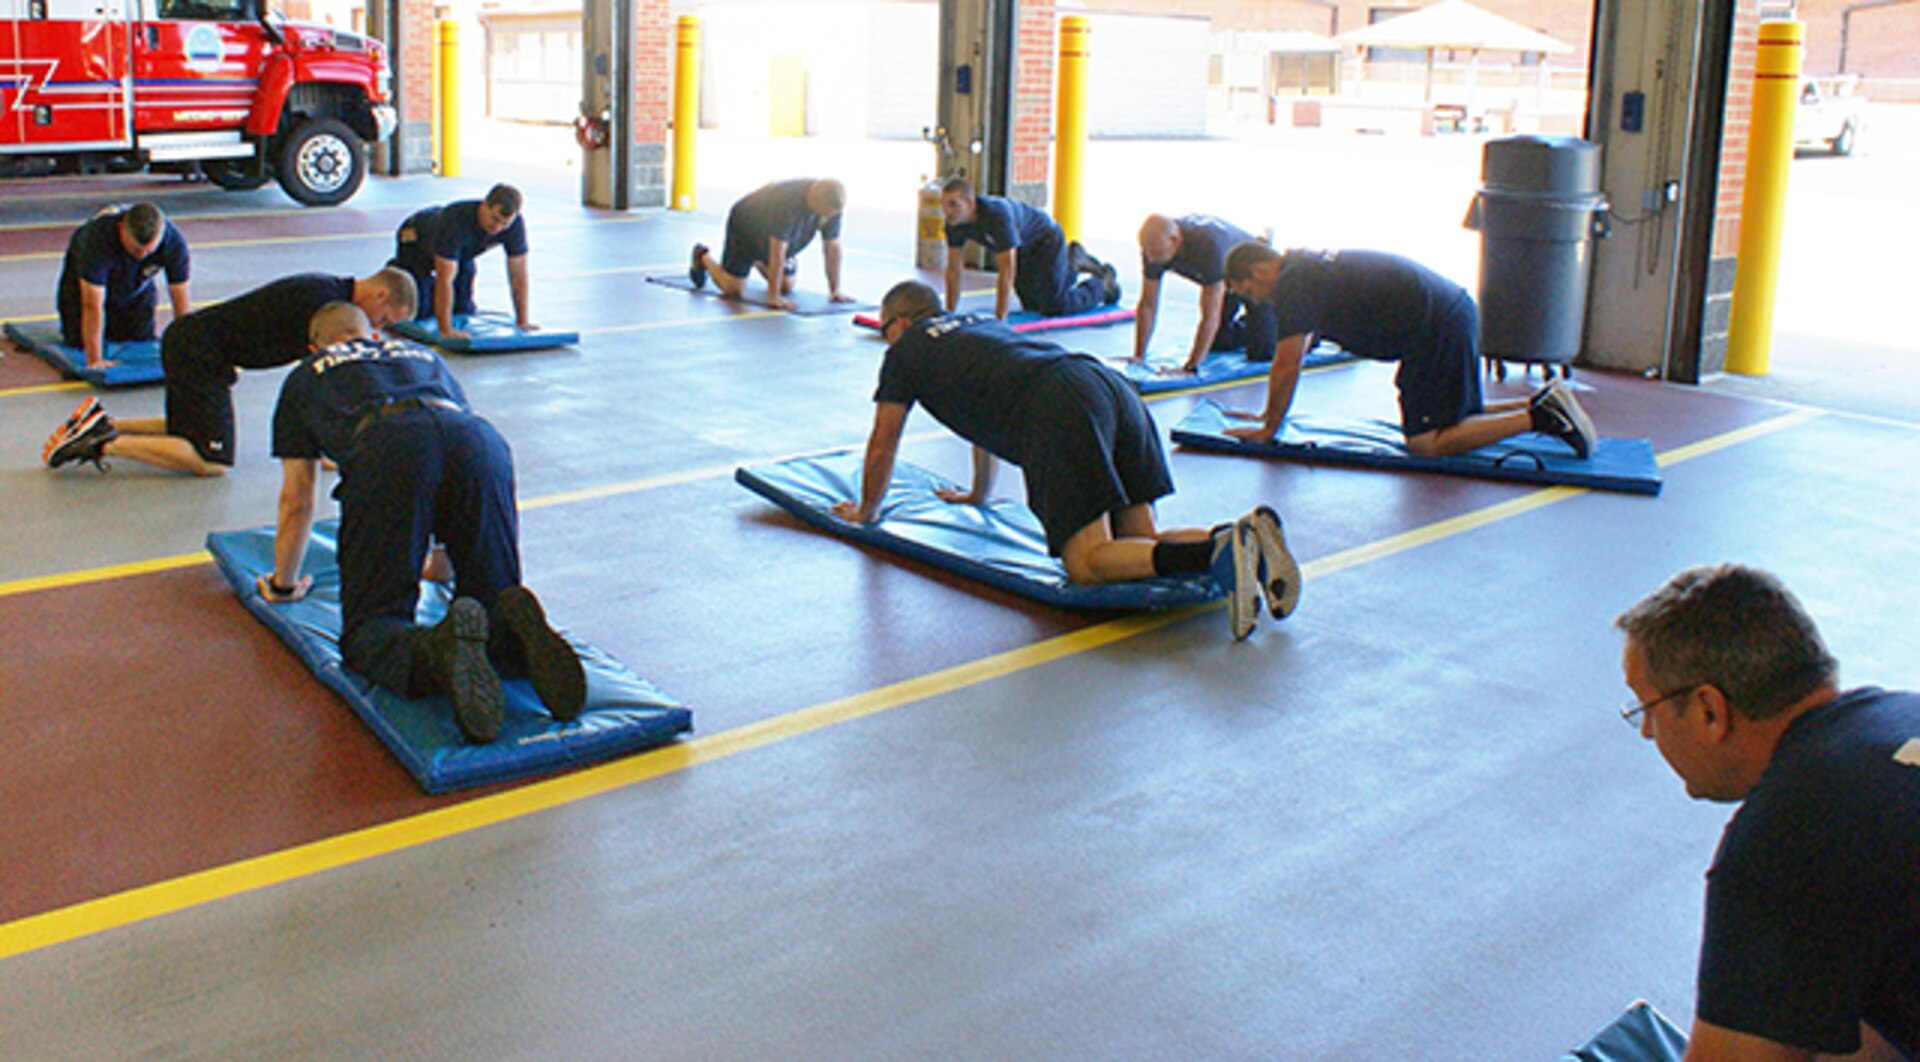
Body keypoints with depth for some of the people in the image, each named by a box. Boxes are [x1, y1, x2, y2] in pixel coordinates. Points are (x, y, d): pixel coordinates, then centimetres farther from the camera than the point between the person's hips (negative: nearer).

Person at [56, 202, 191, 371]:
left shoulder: (174, 242, -35)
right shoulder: (98, 236, -42)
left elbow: (181, 302, -28)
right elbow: (93, 305, -41)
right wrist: (94, 361, -40)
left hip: (137, 287, 2)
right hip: (85, 281, -2)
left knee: (141, 339, -4)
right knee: (80, 342, -9)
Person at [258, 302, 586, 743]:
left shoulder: (305, 377, 37)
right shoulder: (424, 355, 45)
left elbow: (296, 501, 39)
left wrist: (283, 584, 56)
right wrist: (446, 558, 68)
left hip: (384, 448, -3)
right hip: (481, 441, 3)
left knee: (370, 626, 1)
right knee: (491, 602, 12)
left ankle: (440, 649, -34)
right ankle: (515, 629, -25)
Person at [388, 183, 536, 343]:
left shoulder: (516, 223, -32)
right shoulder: (454, 219, -45)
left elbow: (518, 274, -22)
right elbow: (445, 279, -45)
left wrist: (522, 322, -21)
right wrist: (445, 330, -45)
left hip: (462, 253, 5)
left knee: (464, 310, -1)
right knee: (418, 312, -9)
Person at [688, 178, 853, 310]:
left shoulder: (832, 205, -24)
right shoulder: (786, 203, -42)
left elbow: (832, 247, -15)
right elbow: (777, 252, -41)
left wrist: (835, 290, -15)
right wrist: (773, 296, -39)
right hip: (745, 227, -6)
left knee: (787, 287, 4)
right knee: (733, 290, -9)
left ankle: (759, 262, 32)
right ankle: (704, 257, 19)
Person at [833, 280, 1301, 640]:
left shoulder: (907, 351, 20)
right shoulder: (978, 321, 41)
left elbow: (882, 447, 28)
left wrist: (865, 512, 45)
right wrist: (978, 494, 66)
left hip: (1061, 414, -8)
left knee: (1087, 561, -14)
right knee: (1137, 545, 9)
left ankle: (1217, 554, -36)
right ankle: (1244, 533, -16)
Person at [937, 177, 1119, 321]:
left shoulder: (996, 214, -42)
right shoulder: (954, 222, -20)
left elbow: (1007, 272, -42)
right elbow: (953, 269, -9)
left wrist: (998, 320, -41)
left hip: (1045, 241, -7)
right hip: (1021, 251, 7)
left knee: (1054, 308, -7)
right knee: (1033, 305, 18)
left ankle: (1103, 282, 18)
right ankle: (1073, 266, 40)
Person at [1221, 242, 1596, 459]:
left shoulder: (1292, 285, -10)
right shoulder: (1306, 268, 20)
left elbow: (1287, 368, -10)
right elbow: (1293, 356, 28)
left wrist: (1268, 429, 0)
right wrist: (1268, 414, 30)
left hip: (1437, 330, -10)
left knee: (1426, 441, -8)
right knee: (1453, 418, 23)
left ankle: (1541, 418, -11)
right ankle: (1541, 404, 16)